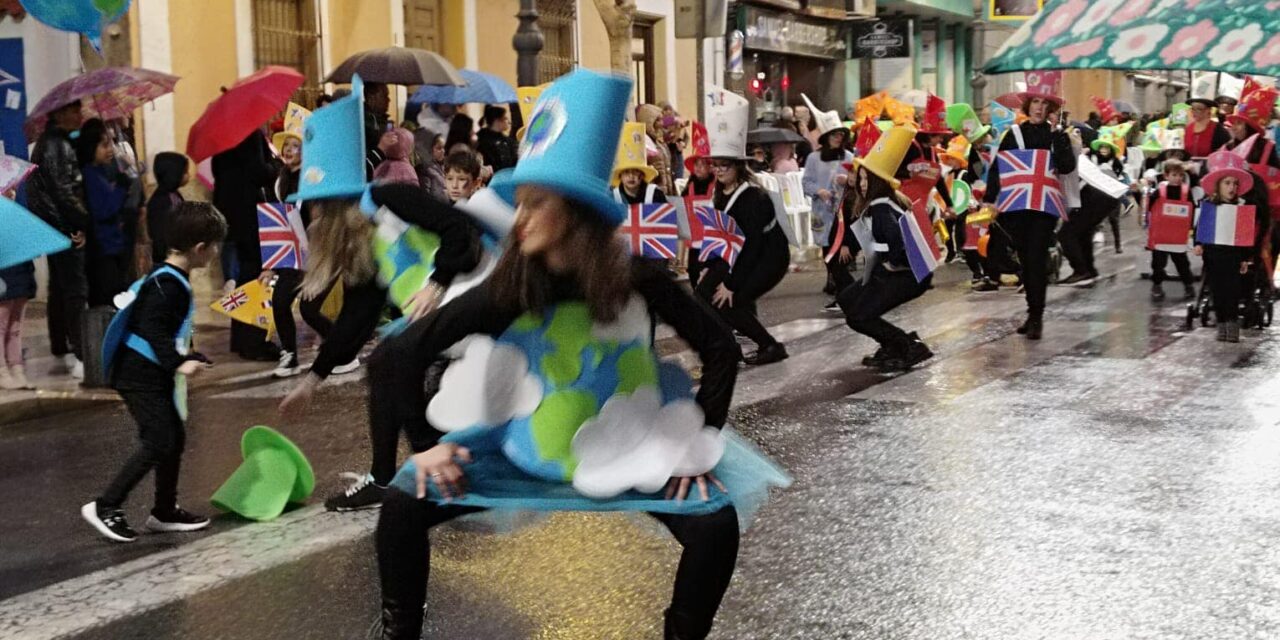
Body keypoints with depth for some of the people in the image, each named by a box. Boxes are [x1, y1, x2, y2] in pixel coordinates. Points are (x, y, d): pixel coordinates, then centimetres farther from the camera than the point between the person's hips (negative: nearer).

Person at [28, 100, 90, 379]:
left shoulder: (54, 141, 16)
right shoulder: (57, 145, -16)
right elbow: (64, 191, -21)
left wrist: (82, 221, 11)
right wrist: (86, 222, -13)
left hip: (56, 227, 11)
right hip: (65, 227, -11)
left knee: (60, 288, 17)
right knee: (77, 291, -10)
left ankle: (60, 348, 27)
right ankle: (82, 358, -11)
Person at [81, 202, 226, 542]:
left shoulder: (175, 281, 12)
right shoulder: (167, 284, -20)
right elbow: (153, 329, -28)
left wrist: (190, 358, 29)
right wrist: (177, 362, -34)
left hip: (156, 377, 10)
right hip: (140, 378, -10)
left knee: (175, 438, 13)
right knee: (158, 443, -10)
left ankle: (165, 512, 24)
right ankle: (104, 507, -2)